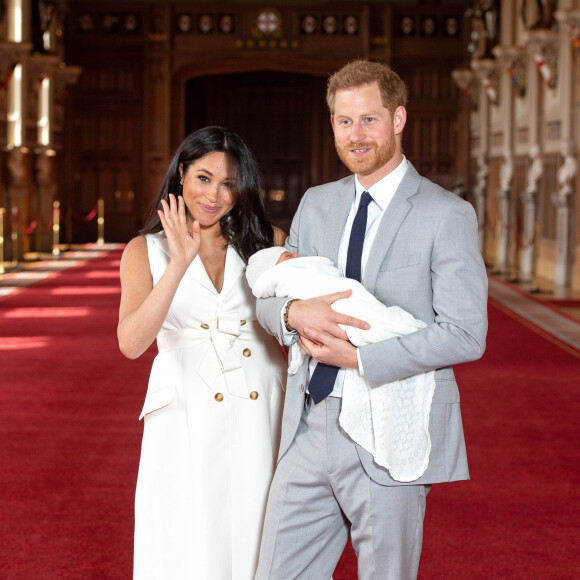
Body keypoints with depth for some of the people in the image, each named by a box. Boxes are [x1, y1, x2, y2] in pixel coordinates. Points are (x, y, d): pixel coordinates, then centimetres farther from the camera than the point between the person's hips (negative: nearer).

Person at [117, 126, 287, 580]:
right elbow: (131, 343, -12)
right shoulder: (145, 251, 4)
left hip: (263, 413, 1)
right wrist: (179, 264, -18)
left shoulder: (268, 242, 8)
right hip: (188, 420, -1)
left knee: (257, 541, 6)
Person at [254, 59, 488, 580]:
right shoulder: (316, 204, 11)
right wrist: (295, 313, -12)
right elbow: (268, 296, 12)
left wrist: (358, 357, -17)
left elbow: (465, 335, -14)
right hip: (309, 430, 5)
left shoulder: (446, 215, -8)